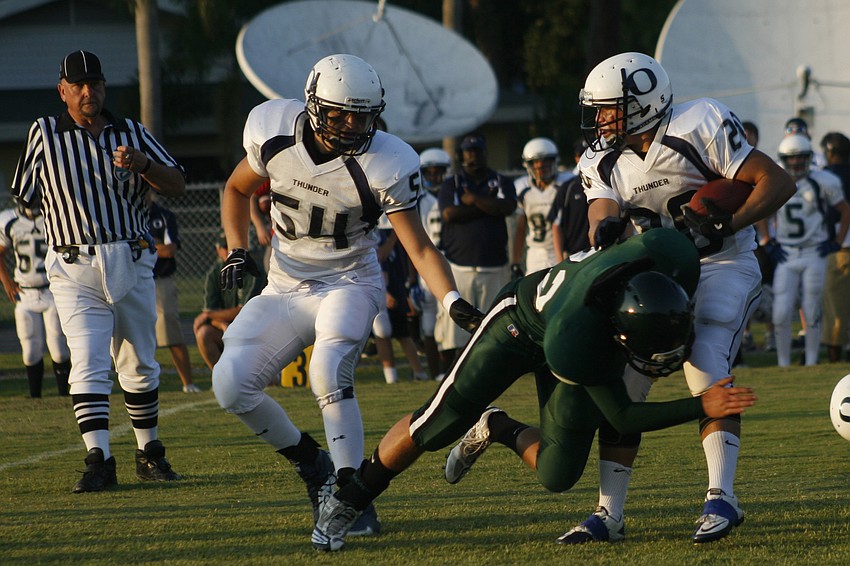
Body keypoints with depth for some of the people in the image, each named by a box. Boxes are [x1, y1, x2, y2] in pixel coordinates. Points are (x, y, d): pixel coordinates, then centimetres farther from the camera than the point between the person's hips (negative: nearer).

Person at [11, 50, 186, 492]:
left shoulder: (133, 135, 7)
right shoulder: (45, 134, 2)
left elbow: (177, 187, 1)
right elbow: (28, 198, 11)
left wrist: (143, 165, -16)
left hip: (132, 265, 3)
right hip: (75, 269, -3)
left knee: (140, 366, 11)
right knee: (89, 365, -14)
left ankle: (150, 455, 23)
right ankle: (99, 460, -18)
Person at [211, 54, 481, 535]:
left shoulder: (384, 165, -19)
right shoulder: (274, 133, -11)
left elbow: (419, 247, -17)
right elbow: (237, 189, 9)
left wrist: (452, 301, -33)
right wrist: (237, 251, -5)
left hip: (349, 284, -4)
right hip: (286, 290, 4)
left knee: (329, 371, -31)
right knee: (231, 385, -11)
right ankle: (311, 463, 12)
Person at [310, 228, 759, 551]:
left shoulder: (673, 257, -40)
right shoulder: (572, 347, -45)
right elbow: (623, 417, -31)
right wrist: (702, 407, -39)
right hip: (520, 320, -5)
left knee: (557, 476, -6)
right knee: (434, 428, -4)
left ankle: (499, 430, 26)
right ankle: (348, 501, 20)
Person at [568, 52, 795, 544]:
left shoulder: (700, 129, -20)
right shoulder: (604, 162, -2)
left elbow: (779, 181, -18)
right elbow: (601, 217, -17)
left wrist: (727, 224, -30)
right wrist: (607, 231, -42)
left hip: (724, 266, -6)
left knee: (706, 366, -26)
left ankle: (722, 498, -24)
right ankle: (609, 513, 3)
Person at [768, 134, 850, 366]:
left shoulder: (822, 182, -4)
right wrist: (768, 244, 8)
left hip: (815, 255, -2)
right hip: (786, 256, 2)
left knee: (812, 315, 1)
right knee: (781, 314, -5)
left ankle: (811, 363, 12)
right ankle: (783, 365, 5)